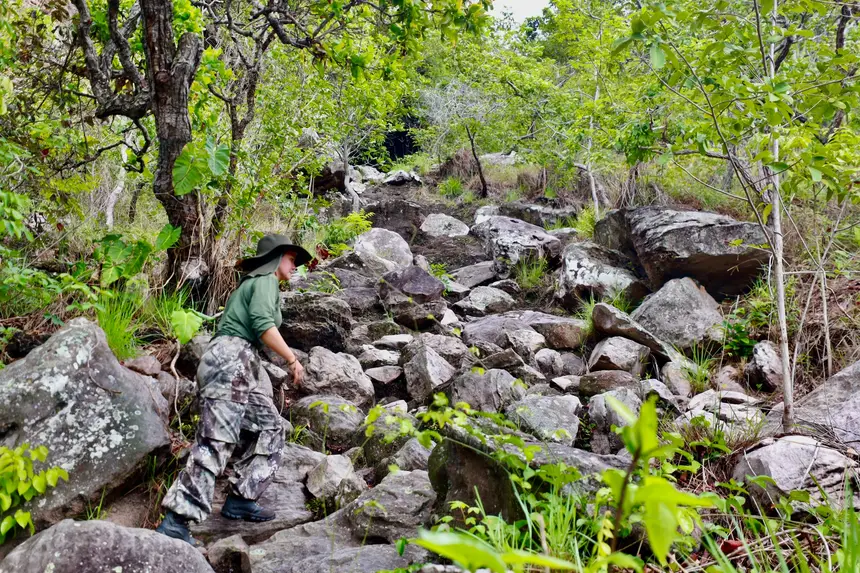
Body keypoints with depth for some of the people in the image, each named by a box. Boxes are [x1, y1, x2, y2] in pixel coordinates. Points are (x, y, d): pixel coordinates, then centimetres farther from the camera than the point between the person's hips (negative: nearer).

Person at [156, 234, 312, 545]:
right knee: (217, 439, -19)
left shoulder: (251, 284, 29)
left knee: (269, 428, 13)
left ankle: (240, 499, 8)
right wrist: (292, 359, -10)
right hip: (232, 357, -10)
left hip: (241, 362, 11)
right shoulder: (265, 281, 0)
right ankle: (175, 519, -27)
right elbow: (262, 323, -15)